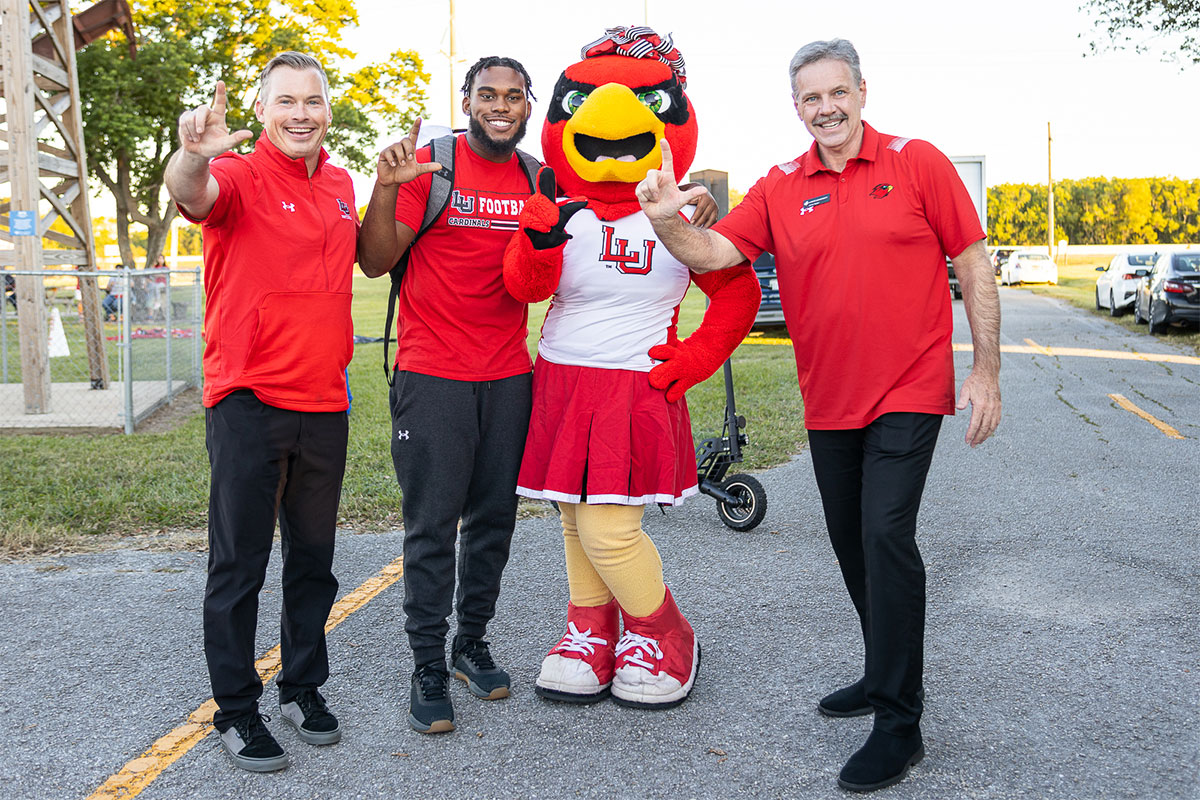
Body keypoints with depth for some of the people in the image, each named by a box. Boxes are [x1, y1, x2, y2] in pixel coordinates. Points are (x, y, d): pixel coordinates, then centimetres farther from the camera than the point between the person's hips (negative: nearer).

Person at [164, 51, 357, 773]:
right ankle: (236, 710, 17)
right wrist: (193, 156, -53)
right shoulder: (240, 177, -8)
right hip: (249, 401, -5)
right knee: (239, 564, 4)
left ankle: (305, 687, 31)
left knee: (314, 559, 15)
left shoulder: (340, 184, 12)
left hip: (324, 401, 6)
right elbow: (194, 196, -32)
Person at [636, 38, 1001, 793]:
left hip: (908, 394, -4)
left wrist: (986, 372, -7)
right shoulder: (781, 190, 4)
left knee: (886, 536, -15)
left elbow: (975, 267, -2)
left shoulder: (917, 163, -3)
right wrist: (668, 220, -26)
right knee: (852, 545, 14)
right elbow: (713, 252, -4)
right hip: (830, 403, 5)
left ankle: (899, 725, -3)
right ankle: (890, 675, 35)